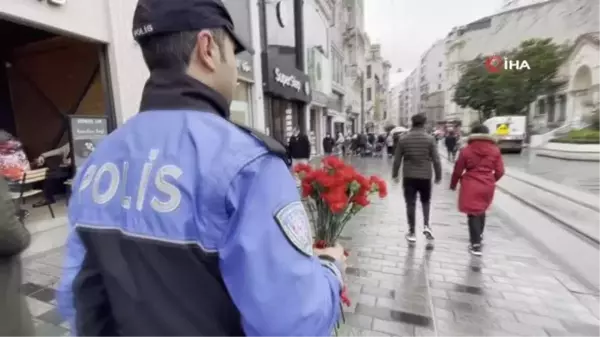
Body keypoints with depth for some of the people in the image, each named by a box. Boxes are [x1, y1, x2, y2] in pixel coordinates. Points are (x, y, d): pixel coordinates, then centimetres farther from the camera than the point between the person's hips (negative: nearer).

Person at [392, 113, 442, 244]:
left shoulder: (403, 139, -1)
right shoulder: (430, 138, -5)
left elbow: (397, 160, 1)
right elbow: (436, 160, -4)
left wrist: (395, 174, 12)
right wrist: (438, 176, 7)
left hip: (408, 176, 0)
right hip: (425, 176, 0)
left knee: (410, 204, 6)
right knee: (425, 201, 22)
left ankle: (412, 233, 12)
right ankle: (426, 225, 8)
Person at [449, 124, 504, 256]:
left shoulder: (466, 150, -6)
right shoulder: (495, 150, 1)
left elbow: (458, 170, -2)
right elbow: (500, 171, 2)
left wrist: (453, 184, 13)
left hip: (471, 186, -4)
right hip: (487, 186, 4)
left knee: (473, 214, 3)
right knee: (481, 211, 22)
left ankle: (476, 244, 1)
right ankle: (478, 236, 39)